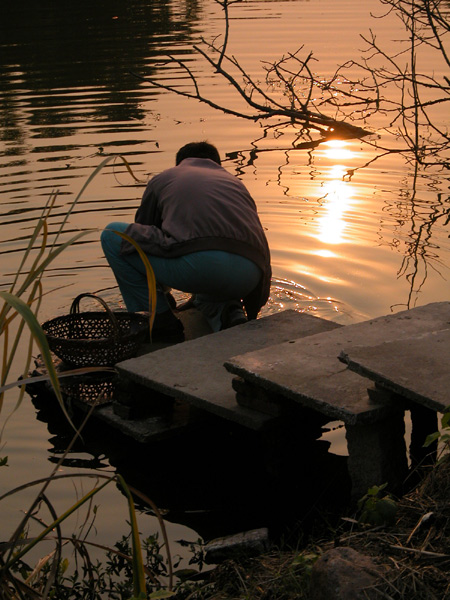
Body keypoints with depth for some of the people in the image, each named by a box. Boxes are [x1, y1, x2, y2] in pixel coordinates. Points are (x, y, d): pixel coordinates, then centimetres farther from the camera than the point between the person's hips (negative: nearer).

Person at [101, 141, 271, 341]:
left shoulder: (161, 179, 30)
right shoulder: (235, 183, 36)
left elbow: (143, 235, 41)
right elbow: (262, 251, 35)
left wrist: (160, 294, 57)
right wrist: (252, 313, 47)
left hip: (194, 263, -5)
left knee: (112, 236, 19)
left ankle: (160, 323, 16)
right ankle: (229, 313, 8)